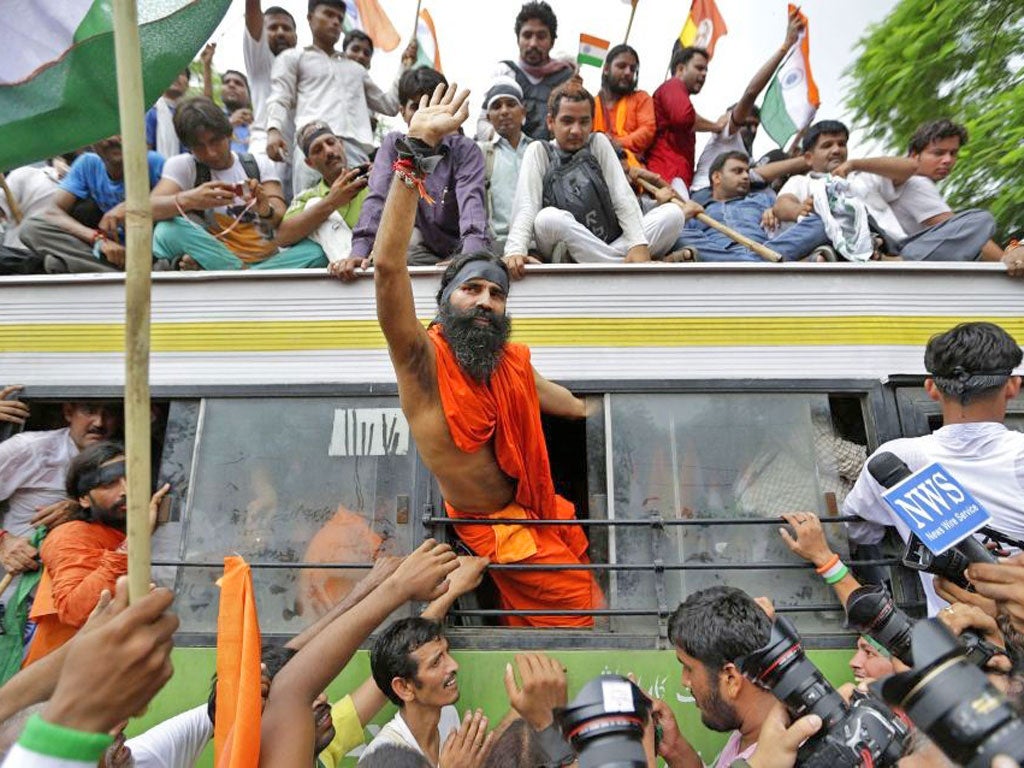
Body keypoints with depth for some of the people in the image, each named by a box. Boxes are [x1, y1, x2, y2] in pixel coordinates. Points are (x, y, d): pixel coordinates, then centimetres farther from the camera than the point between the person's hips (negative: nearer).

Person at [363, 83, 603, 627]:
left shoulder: (514, 362, 0)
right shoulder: (423, 359, -18)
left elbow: (561, 399, 23)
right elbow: (388, 265, -32)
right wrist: (417, 151, -36)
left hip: (539, 507, 7)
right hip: (493, 525, -6)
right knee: (586, 609, 0)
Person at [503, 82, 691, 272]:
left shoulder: (598, 142, 10)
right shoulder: (539, 151, 4)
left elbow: (623, 198, -1)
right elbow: (526, 207, -11)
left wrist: (639, 244, -18)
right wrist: (515, 251, -32)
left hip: (613, 245, 2)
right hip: (565, 258, -2)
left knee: (674, 214, -13)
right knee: (548, 218, -34)